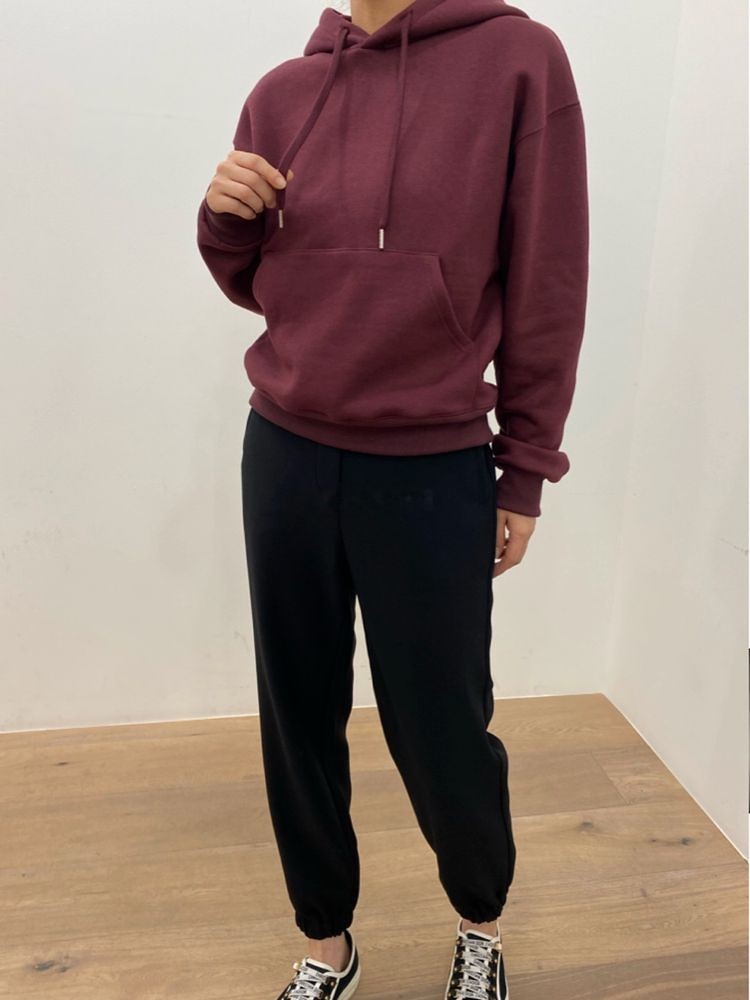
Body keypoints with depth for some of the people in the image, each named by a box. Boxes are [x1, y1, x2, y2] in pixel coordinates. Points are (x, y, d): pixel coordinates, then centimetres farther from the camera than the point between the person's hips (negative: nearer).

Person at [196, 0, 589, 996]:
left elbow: (547, 287, -4)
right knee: (297, 725, 12)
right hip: (284, 457, 5)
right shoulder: (281, 94, 9)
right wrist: (224, 217, -4)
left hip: (434, 472, -4)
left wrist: (524, 474, -3)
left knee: (441, 734, 5)